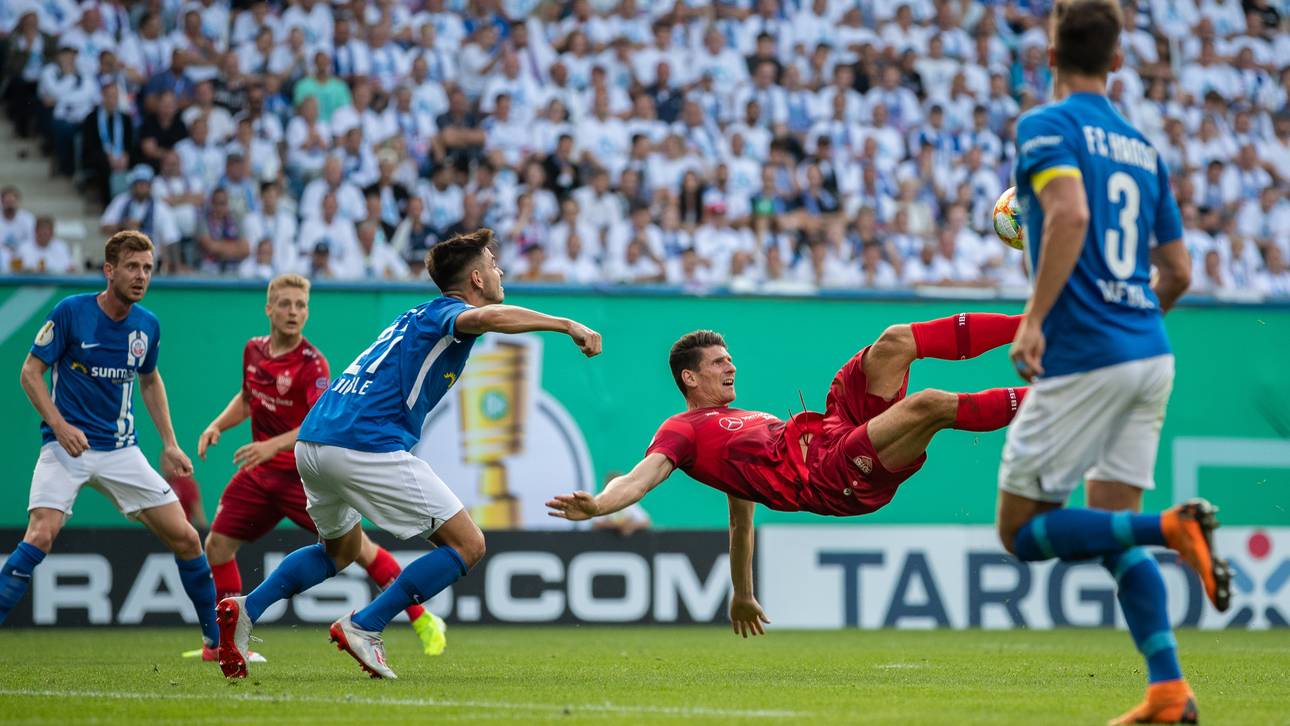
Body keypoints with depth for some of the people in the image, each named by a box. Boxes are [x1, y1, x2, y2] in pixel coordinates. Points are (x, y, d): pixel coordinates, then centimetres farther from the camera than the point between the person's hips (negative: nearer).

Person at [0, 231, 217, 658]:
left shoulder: (147, 326, 4)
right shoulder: (70, 312, -10)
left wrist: (169, 445, 15)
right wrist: (59, 425, -18)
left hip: (121, 450, 4)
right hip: (68, 446, -4)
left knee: (185, 538, -2)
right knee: (41, 536, -25)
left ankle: (218, 639, 14)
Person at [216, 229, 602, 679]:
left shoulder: (422, 317, 26)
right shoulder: (446, 313, -2)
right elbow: (487, 317, -26)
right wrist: (566, 325, -23)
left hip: (311, 441, 9)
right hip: (365, 446, -9)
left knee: (342, 550, 32)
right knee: (467, 545, -2)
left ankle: (246, 609, 11)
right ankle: (364, 627, -8)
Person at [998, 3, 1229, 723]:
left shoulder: (1047, 126, -4)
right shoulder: (1143, 146, 16)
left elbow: (1070, 213, -24)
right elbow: (1178, 271, 17)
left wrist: (1034, 319, -23)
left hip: (1083, 359, -7)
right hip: (1151, 356, 7)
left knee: (1023, 532, 2)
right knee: (1110, 531, 12)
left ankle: (1171, 526, -20)